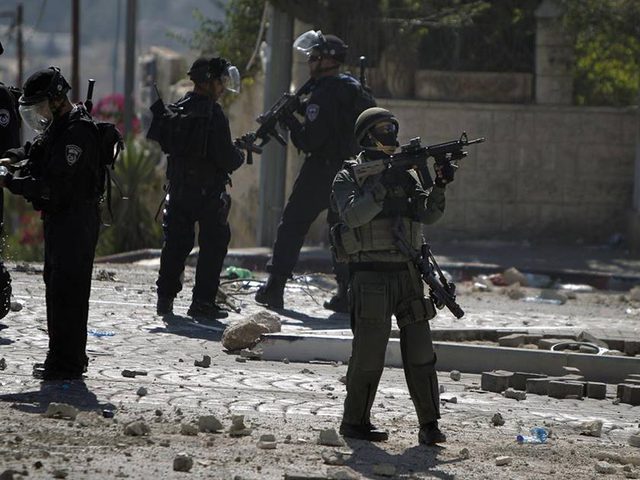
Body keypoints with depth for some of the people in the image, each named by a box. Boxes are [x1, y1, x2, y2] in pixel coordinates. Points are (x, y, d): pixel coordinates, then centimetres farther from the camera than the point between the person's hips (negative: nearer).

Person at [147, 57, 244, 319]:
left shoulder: (175, 109, 5)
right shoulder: (212, 113, -16)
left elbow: (163, 143, 15)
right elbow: (225, 156, -18)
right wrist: (240, 155, 3)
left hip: (178, 187, 7)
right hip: (208, 190, -7)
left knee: (176, 241, 15)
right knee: (214, 243, 2)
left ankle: (165, 297, 15)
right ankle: (202, 302, -1)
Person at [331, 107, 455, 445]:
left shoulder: (407, 172, 15)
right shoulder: (349, 176, 1)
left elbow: (428, 214, 3)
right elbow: (352, 216, -16)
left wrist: (439, 186, -14)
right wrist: (382, 189, -25)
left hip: (408, 274, 5)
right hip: (371, 275, -5)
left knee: (420, 351, 0)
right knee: (369, 353, -4)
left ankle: (429, 425, 2)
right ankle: (354, 421, 8)